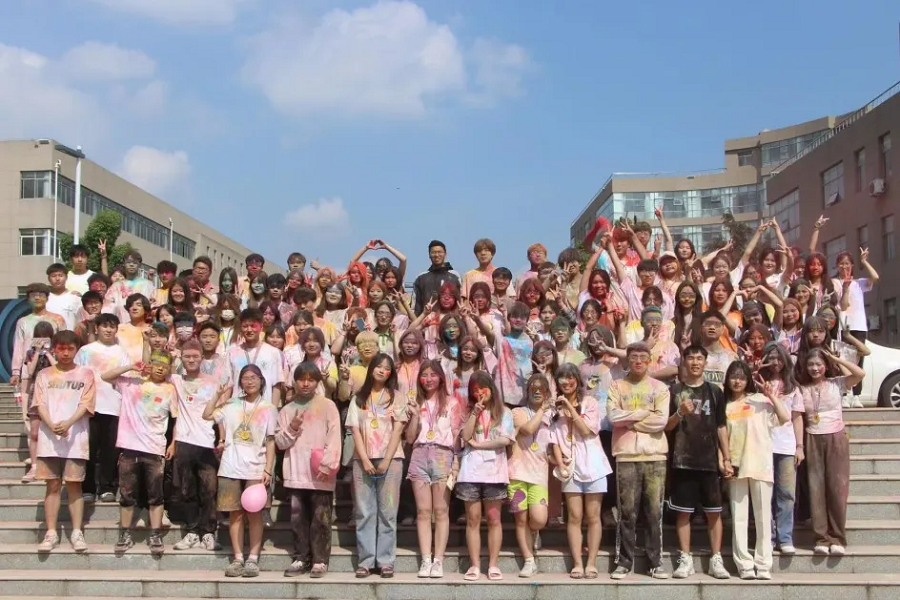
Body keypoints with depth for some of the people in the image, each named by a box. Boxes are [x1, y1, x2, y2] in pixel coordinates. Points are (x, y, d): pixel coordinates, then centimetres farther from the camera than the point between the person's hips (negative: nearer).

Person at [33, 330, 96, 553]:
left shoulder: (85, 374, 6)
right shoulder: (44, 375, 11)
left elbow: (85, 404, -2)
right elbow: (40, 404, 2)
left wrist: (68, 423, -18)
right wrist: (52, 426, -15)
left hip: (75, 436, -1)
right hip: (49, 437, 2)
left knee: (74, 485, 0)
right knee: (53, 485, 4)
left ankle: (77, 532, 4)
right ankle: (51, 533, 8)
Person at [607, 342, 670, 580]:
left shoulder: (660, 388, 8)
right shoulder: (616, 386, 8)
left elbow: (661, 420, -6)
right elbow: (613, 415, -8)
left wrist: (630, 421, -5)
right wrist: (645, 412, -7)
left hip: (655, 456, 0)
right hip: (626, 456, 0)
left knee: (654, 511, 3)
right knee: (627, 512, 3)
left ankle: (656, 562, 11)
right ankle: (624, 561, 10)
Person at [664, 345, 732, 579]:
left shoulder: (714, 391, 7)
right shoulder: (674, 390, 3)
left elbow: (721, 427, 10)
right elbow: (666, 426, 2)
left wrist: (726, 457, 5)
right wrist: (680, 413, -17)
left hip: (709, 460, 1)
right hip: (682, 460, -1)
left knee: (714, 511, 3)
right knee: (683, 511, 3)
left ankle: (716, 560, 12)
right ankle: (685, 560, 10)